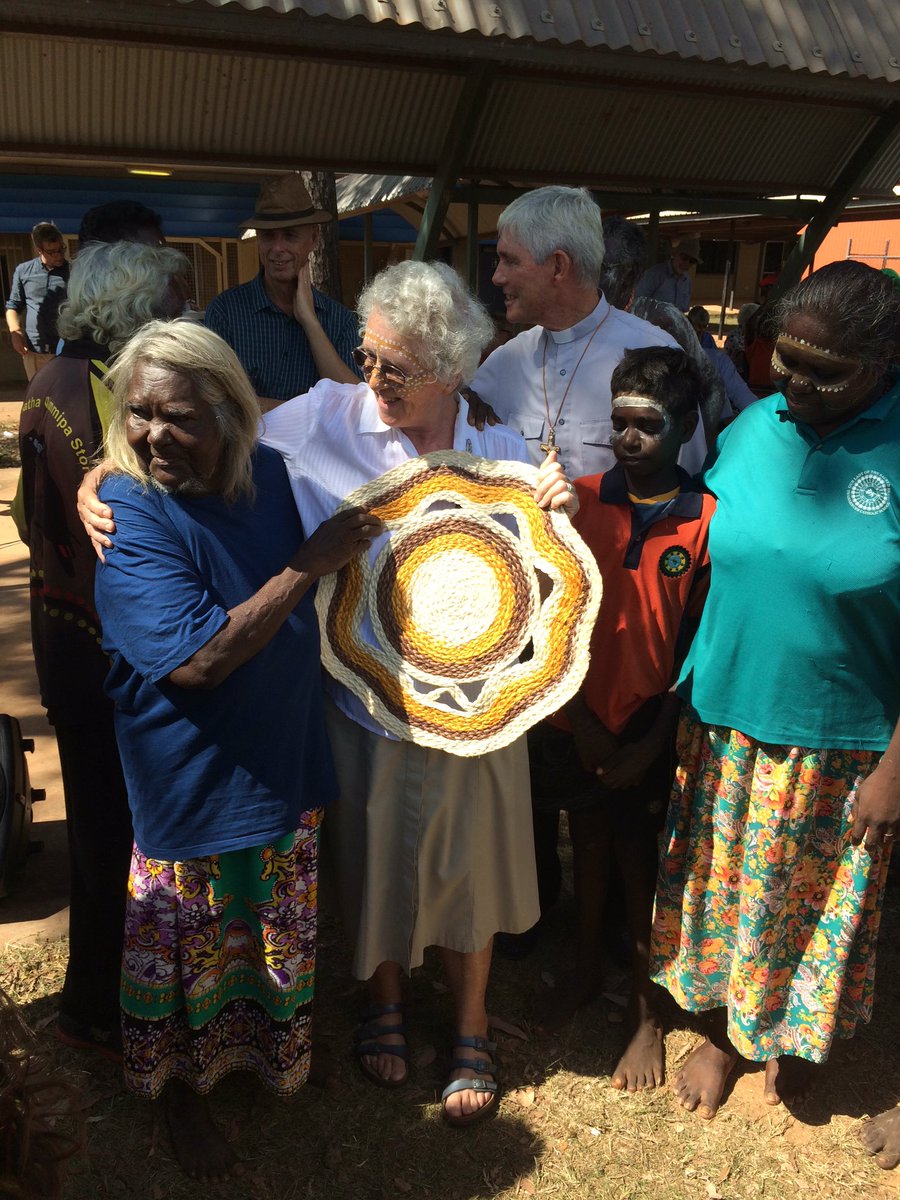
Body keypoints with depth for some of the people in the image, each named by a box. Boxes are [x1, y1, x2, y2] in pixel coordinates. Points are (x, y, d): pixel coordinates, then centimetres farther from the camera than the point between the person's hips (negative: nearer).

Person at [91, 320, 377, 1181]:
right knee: (192, 943, 17)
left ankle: (273, 1052, 54)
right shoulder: (130, 515, -23)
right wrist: (309, 565, -26)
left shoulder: (272, 477, -6)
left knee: (279, 932, 26)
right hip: (191, 781, -5)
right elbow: (197, 660, -31)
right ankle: (181, 1090, 45)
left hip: (285, 759, 5)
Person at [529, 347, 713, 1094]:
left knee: (641, 865, 12)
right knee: (589, 845, 20)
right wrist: (580, 717, -8)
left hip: (650, 730, -2)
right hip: (577, 720, 2)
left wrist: (652, 745, -10)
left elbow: (697, 646, -9)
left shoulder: (707, 523, -12)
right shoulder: (582, 500, -5)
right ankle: (586, 972, 44)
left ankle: (647, 1014, 33)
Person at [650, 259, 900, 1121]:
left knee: (813, 902, 18)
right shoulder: (754, 428, -4)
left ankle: (797, 1039, 46)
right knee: (720, 883, 17)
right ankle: (723, 1030, 43)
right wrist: (684, 696, -2)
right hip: (726, 719, 3)